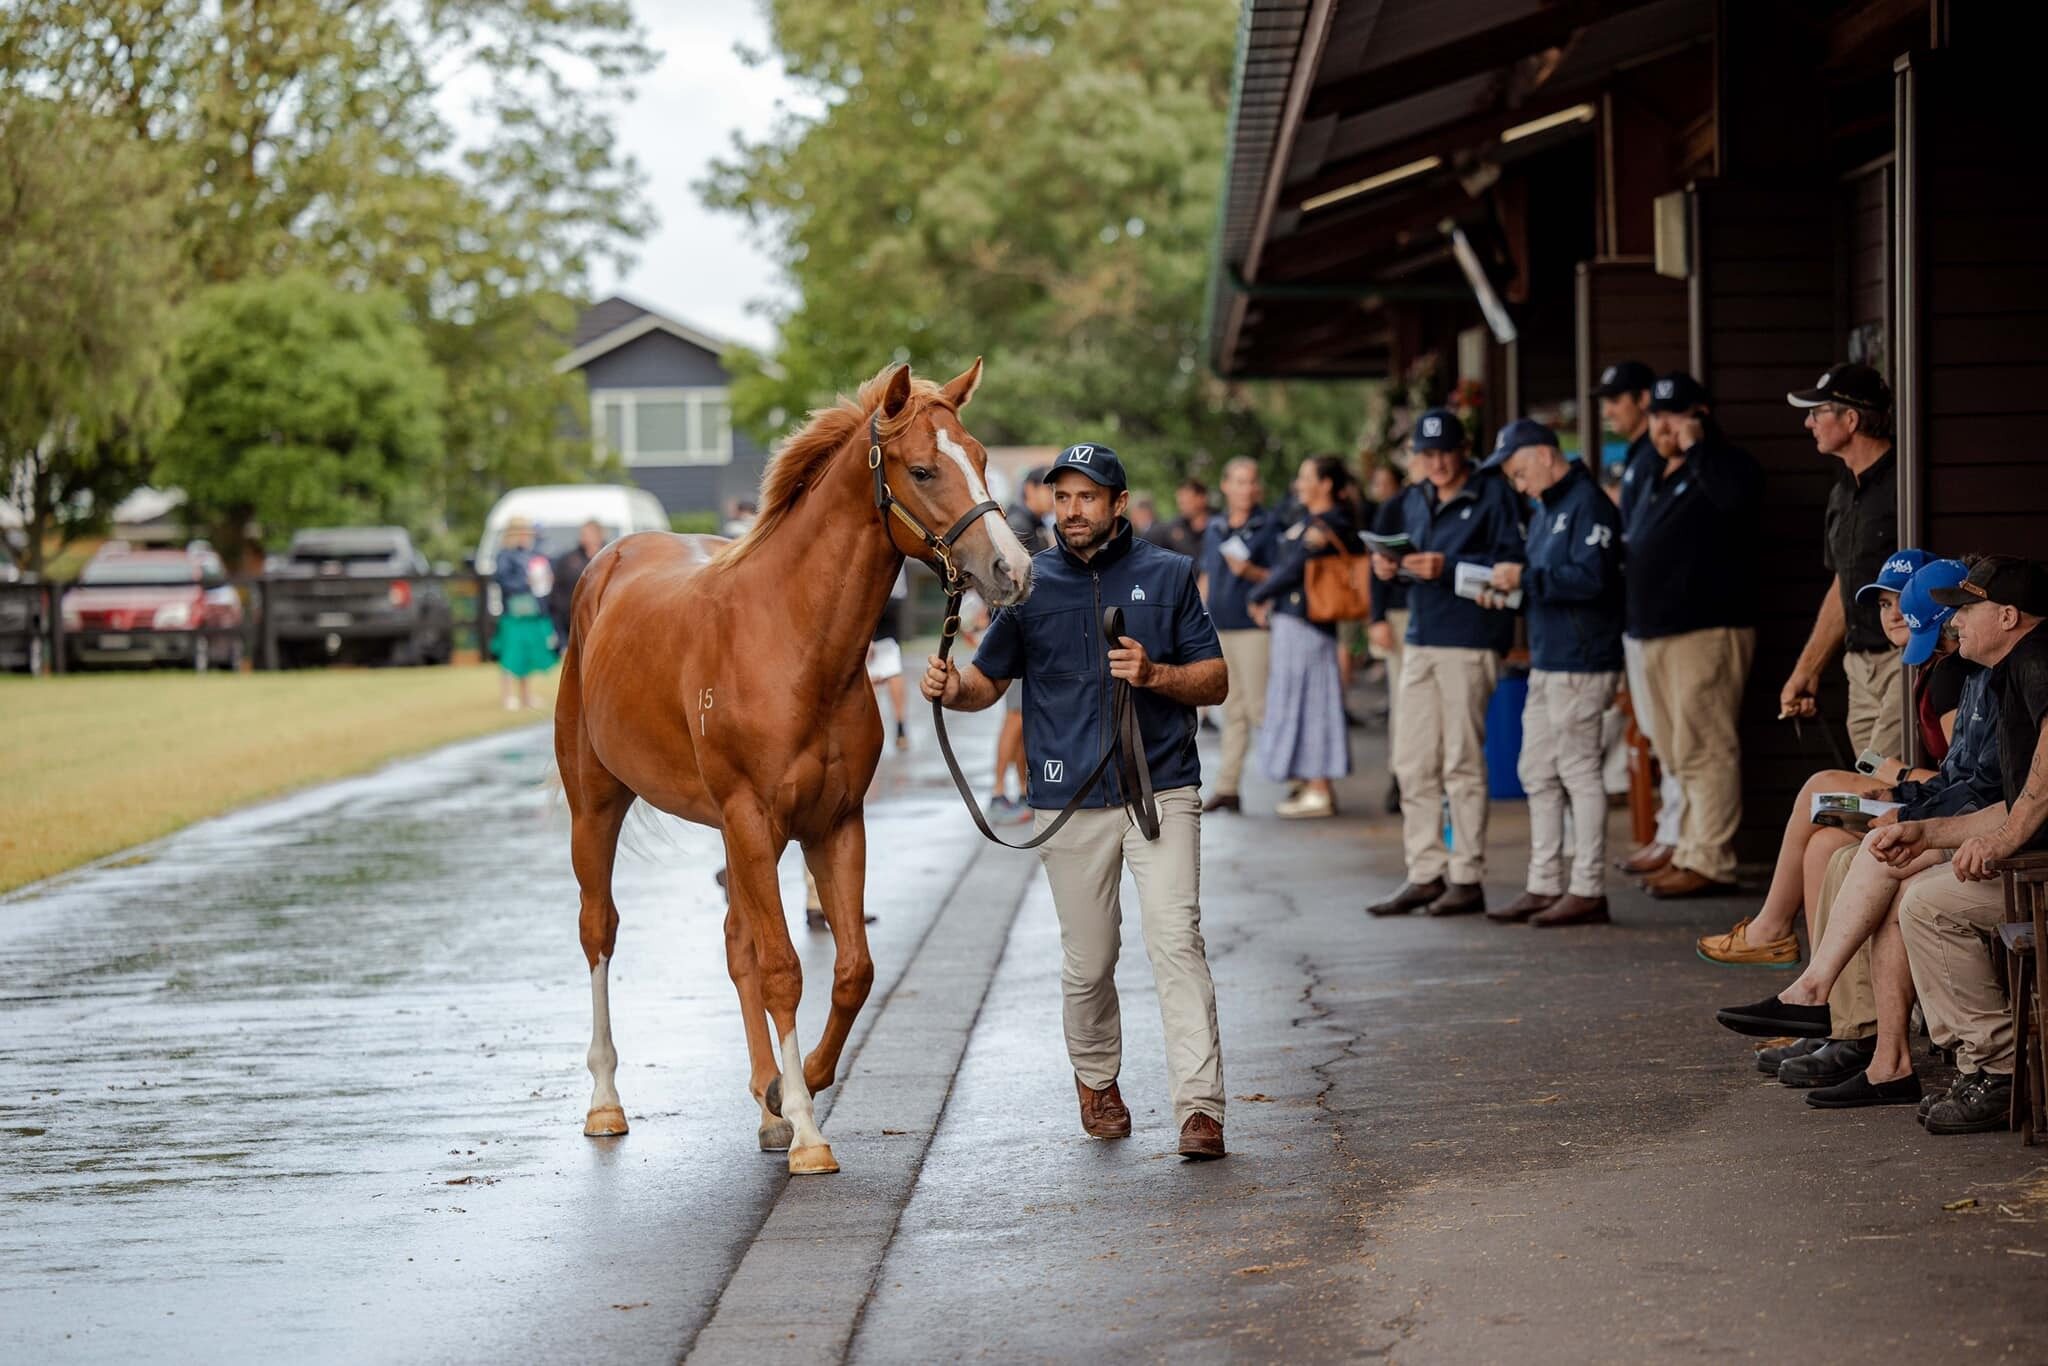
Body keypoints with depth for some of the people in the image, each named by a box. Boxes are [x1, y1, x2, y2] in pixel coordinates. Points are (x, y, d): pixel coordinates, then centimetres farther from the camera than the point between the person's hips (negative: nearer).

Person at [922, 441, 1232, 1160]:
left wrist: (1154, 674, -15)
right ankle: (1096, 1080, 34)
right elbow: (989, 679, 13)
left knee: (1176, 940, -15)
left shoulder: (1168, 575, 4)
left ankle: (1200, 1109, -18)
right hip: (1070, 802, 2)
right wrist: (952, 689, -11)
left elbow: (1216, 681, 4)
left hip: (1162, 791, -2)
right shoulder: (1029, 584, 7)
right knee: (1087, 963, 7)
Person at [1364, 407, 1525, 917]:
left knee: (1462, 761, -4)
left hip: (1470, 640, -7)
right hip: (1421, 640, 7)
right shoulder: (1414, 501, 17)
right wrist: (1387, 568, 2)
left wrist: (1447, 567, -20)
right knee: (1413, 763, 5)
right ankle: (1424, 875, 11)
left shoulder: (1493, 494, -4)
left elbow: (1511, 562, -13)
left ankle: (1467, 878, 3)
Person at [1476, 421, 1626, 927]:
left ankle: (1587, 890, 0)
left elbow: (1591, 578, -23)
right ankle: (1544, 886, 17)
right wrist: (1511, 590, 6)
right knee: (1538, 775, 11)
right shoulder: (1545, 508, 18)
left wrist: (1525, 577, -18)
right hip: (1546, 662, 10)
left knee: (1578, 772, -5)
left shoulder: (1588, 504, -13)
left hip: (1581, 665, -10)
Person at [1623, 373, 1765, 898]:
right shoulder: (1646, 480, 21)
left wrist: (1697, 447, -19)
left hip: (1707, 630, -9)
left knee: (1703, 749, -10)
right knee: (1677, 752, 13)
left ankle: (1710, 860, -9)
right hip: (1654, 632, 9)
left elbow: (1737, 500, -29)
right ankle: (1691, 850, 19)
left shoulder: (1724, 465, -5)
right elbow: (1627, 543, 29)